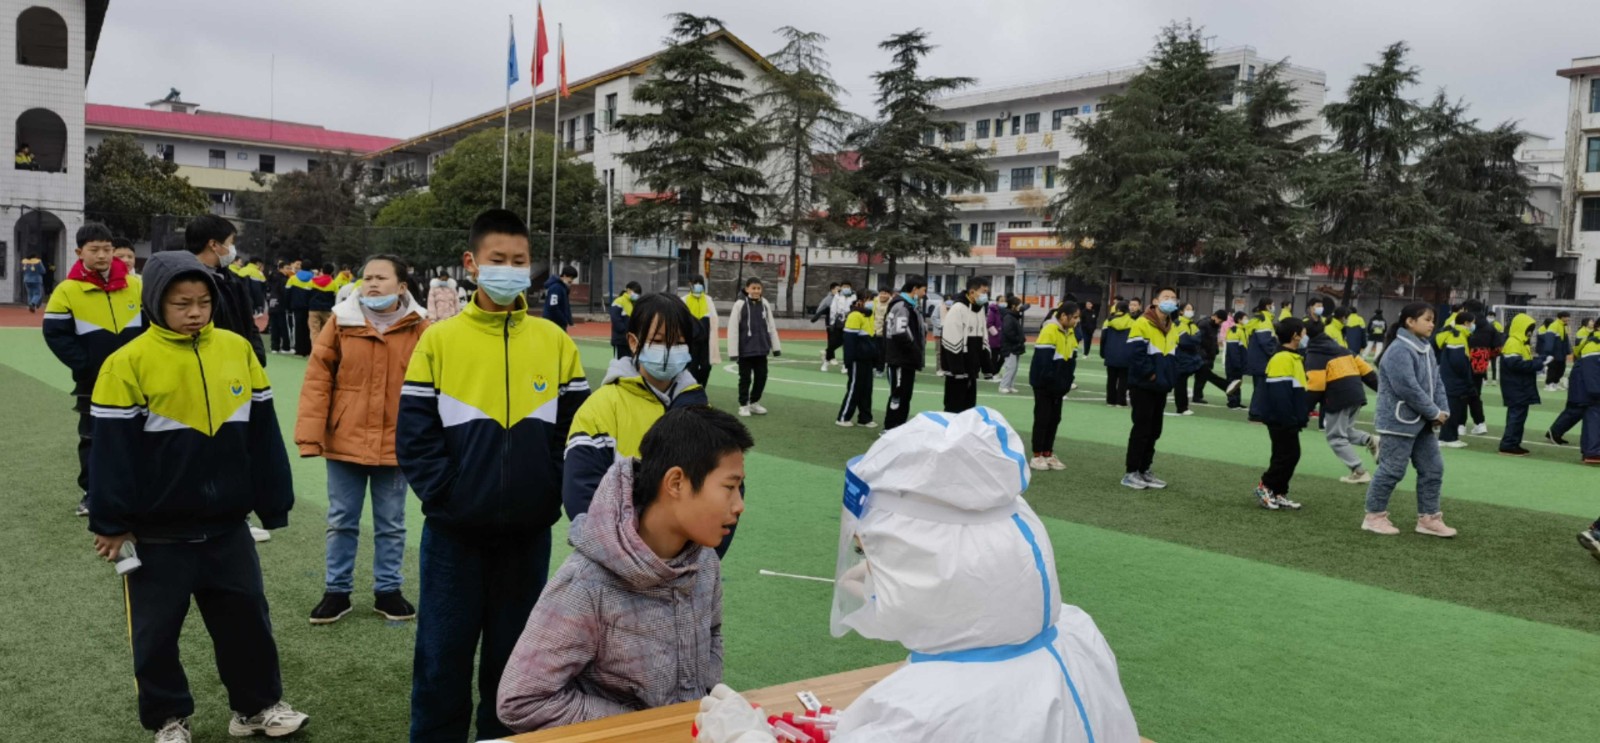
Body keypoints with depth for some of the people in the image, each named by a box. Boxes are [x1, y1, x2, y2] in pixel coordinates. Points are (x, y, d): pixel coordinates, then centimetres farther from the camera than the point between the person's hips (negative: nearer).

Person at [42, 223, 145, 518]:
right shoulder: (68, 290, -8)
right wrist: (86, 366, -15)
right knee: (93, 437, 9)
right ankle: (92, 492, 20)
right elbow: (55, 333, -10)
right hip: (94, 383, -2)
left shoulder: (134, 285, -2)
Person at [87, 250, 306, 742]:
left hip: (227, 525, 3)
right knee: (157, 631, 11)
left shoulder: (237, 350, 0)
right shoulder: (129, 362, -11)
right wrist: (112, 524, -7)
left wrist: (273, 503, 7)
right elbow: (113, 449, -8)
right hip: (157, 532, -3)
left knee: (247, 617, 13)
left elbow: (262, 434, 5)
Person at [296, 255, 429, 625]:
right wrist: (310, 435, -9)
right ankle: (337, 590, 27)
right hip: (345, 441, 1)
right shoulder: (341, 322, -2)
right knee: (341, 522, 12)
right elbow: (317, 380, -3)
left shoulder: (419, 328, -3)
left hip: (396, 443, 0)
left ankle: (387, 590, 27)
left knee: (391, 524, 12)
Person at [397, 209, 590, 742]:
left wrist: (552, 495, -7)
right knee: (443, 654, 8)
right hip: (455, 531, -1)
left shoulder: (555, 342, 1)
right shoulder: (439, 340, -2)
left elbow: (578, 431, 1)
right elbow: (414, 434, -4)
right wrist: (443, 494, -12)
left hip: (528, 531, 2)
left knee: (513, 653, 15)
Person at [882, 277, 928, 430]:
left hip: (907, 359, 10)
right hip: (900, 359, -10)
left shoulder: (911, 306, 17)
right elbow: (900, 333, -25)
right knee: (899, 394, -6)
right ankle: (890, 428, 0)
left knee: (905, 394, 14)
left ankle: (898, 427, 21)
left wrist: (917, 352, 10)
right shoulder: (902, 306, -16)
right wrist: (916, 351, -16)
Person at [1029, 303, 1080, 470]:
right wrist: (1050, 381, -20)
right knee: (1042, 418, -3)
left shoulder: (1070, 333, 7)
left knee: (1055, 418, 10)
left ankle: (1048, 454, 18)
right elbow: (1043, 360, -23)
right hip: (1044, 383, -8)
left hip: (1058, 385, 8)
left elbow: (1072, 359, 11)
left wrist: (1066, 383, 2)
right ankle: (1037, 456, 4)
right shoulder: (1049, 331, -19)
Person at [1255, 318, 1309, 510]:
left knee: (1291, 456, 11)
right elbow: (1279, 393, -24)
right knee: (1286, 456, -5)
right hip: (1282, 420, -10)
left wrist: (1303, 413, 20)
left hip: (1288, 420, 10)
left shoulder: (1294, 358, 15)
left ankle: (1279, 494, 16)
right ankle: (1264, 487, 6)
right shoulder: (1282, 359, -18)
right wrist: (1288, 420, -23)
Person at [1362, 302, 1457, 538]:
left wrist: (1443, 410, -1)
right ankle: (1374, 516, 9)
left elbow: (1436, 382, 14)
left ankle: (1428, 518, 21)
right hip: (1400, 422, -10)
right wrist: (1434, 413, -15)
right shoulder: (1399, 351, -20)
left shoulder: (1425, 349, 12)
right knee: (1391, 470, -3)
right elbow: (1409, 389, -25)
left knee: (1433, 469, 11)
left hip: (1424, 423, 10)